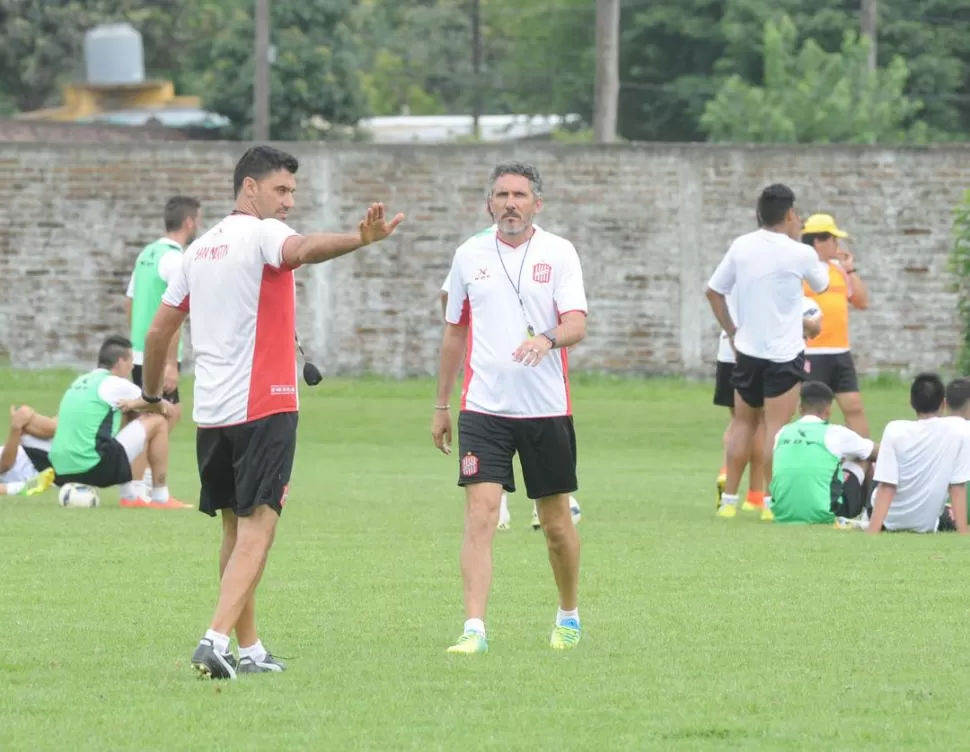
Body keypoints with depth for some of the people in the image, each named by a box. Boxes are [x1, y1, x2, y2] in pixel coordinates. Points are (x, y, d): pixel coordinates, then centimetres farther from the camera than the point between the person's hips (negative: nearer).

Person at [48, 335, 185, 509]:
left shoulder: (79, 382, 18)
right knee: (157, 422, 6)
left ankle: (130, 496, 24)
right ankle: (160, 498, 10)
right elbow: (166, 408, 10)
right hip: (93, 467, -8)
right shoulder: (116, 384, -3)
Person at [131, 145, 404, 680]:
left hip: (210, 411, 7)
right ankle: (217, 638, -23)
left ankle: (248, 649, 19)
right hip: (264, 405, -7)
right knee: (256, 529, -9)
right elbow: (302, 249, -31)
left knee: (236, 529, 15)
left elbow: (159, 330, 19)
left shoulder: (199, 249, 16)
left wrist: (152, 394, 32)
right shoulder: (262, 234, -6)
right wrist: (362, 239, -47)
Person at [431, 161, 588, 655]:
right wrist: (441, 405, 18)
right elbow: (455, 332, 16)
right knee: (480, 514, -13)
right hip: (484, 407, 1)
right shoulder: (470, 255, 7)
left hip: (546, 409, -1)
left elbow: (577, 325, -10)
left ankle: (569, 615, 30)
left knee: (556, 521, 9)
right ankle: (474, 629, -16)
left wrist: (547, 338, -33)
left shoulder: (558, 253, 0)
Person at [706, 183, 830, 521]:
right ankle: (770, 502, -5)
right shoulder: (800, 254, -12)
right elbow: (822, 285, 8)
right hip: (784, 354, -4)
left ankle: (729, 500, 15)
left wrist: (731, 331, 15)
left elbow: (713, 291, 5)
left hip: (746, 351, 4)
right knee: (776, 427, -3)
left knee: (743, 423, 15)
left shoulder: (741, 247, 0)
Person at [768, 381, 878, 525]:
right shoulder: (835, 434, -1)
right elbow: (876, 453, 17)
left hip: (782, 516, 4)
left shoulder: (782, 433, 10)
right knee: (863, 460, 19)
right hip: (822, 517, -4)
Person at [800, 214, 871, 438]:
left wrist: (851, 270, 7)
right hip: (812, 355, -6)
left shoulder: (839, 268, 14)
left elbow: (862, 302, 15)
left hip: (841, 352, 6)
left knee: (854, 407, 4)